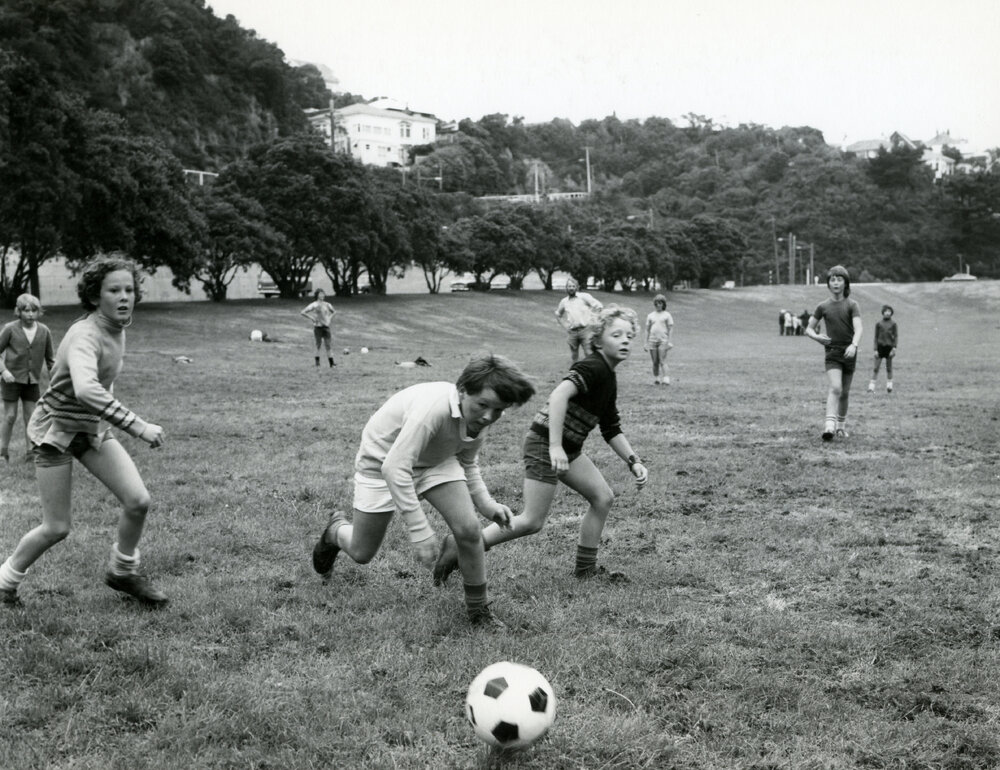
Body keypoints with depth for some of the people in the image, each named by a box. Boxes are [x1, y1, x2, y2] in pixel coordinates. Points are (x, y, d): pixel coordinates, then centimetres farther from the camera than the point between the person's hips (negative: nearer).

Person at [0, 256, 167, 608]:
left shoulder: (117, 328, -4)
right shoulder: (85, 337, -30)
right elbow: (86, 390, -50)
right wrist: (139, 426, -51)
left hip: (93, 427, 7)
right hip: (56, 429, -7)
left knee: (138, 501, -7)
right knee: (57, 528, -2)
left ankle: (123, 571, 17)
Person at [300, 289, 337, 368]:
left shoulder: (327, 305, 8)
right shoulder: (314, 305, -4)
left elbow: (334, 311, 26)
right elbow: (303, 312, -7)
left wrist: (330, 318, 10)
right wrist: (312, 318, -12)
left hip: (326, 326, 4)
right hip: (318, 326, -4)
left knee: (328, 344, 1)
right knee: (318, 344, -2)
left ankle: (331, 362, 1)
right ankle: (317, 361, 6)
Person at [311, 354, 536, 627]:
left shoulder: (478, 418, -17)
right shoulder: (433, 408, -41)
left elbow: (468, 464, 6)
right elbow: (394, 468, -42)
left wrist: (486, 504, -10)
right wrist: (419, 530, -43)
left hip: (435, 461, 5)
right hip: (383, 460, -5)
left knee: (468, 530, -16)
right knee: (361, 554, 6)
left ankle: (478, 610, 4)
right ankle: (336, 529, 43)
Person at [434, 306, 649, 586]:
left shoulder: (608, 379, 13)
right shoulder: (593, 368, -16)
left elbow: (612, 431, 21)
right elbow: (559, 395, -33)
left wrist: (634, 462, 10)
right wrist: (555, 447, -37)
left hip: (568, 448, 10)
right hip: (545, 444, -10)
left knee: (603, 498, 8)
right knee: (532, 522, -7)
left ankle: (586, 567, 20)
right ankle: (459, 547, 2)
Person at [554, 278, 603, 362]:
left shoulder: (584, 296, -1)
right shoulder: (564, 301, 11)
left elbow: (598, 306, -5)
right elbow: (558, 314, 29)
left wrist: (592, 320, -5)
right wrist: (565, 325, 16)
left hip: (585, 329, -4)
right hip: (572, 332, 4)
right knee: (573, 356, 7)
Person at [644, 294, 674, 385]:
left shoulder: (667, 315, 5)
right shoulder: (650, 316, 13)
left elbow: (670, 329, 3)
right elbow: (647, 330, 15)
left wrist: (669, 341, -6)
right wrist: (646, 342, 10)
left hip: (663, 341, -3)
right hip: (652, 340, 3)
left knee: (662, 361, -13)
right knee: (655, 362, 5)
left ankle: (666, 379, -18)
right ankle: (656, 379, 13)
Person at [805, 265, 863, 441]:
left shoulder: (852, 305, -1)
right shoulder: (823, 307, 3)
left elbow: (858, 329, -14)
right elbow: (809, 328, 10)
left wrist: (854, 345, -32)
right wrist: (817, 337, -11)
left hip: (849, 352, 1)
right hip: (832, 352, -1)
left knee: (845, 392, 10)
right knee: (835, 388, -19)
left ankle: (841, 425, 28)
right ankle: (829, 425, -27)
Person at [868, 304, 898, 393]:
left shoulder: (893, 324, 3)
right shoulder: (879, 323, 3)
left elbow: (896, 336, 2)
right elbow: (876, 337, 5)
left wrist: (894, 348, -9)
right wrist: (875, 349, -1)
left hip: (889, 347, 0)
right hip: (880, 347, 0)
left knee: (889, 368, 7)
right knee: (876, 368, -4)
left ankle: (889, 386, 18)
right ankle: (871, 387, -3)